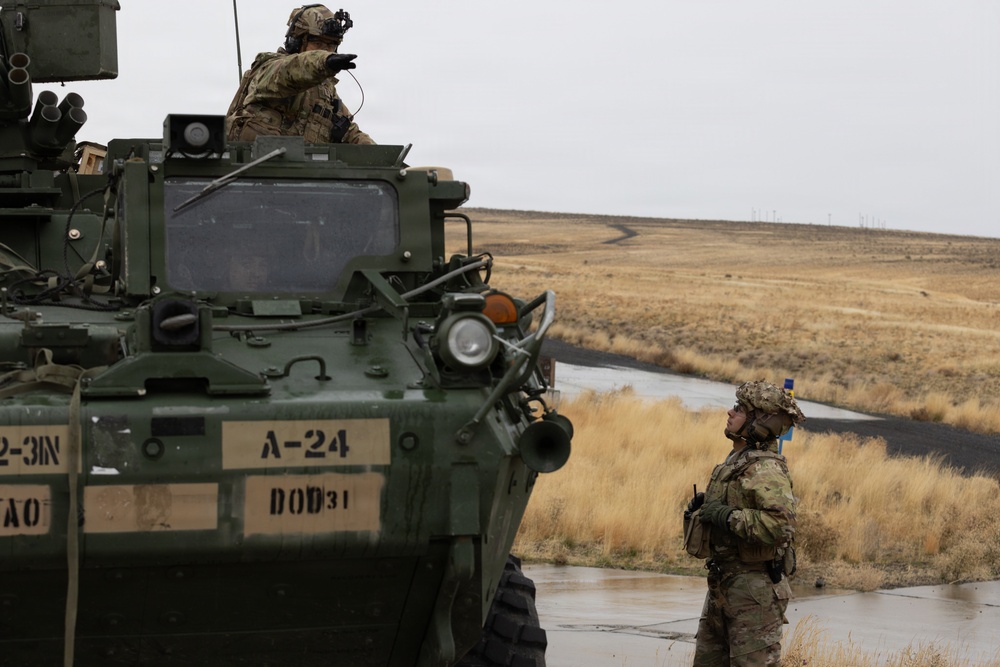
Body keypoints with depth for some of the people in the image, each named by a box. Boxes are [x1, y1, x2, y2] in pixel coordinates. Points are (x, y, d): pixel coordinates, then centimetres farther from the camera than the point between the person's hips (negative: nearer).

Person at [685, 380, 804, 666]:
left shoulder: (765, 469, -19)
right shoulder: (736, 461, 13)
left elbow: (781, 523, -32)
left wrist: (726, 516, -25)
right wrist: (702, 508, 8)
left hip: (755, 589, -10)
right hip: (722, 586, 10)